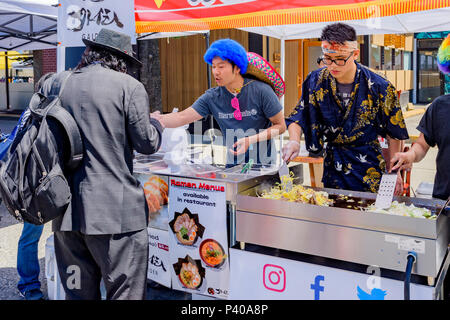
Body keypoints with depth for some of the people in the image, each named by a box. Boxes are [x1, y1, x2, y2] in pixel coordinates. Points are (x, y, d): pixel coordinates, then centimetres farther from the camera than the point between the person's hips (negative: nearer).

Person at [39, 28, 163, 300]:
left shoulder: (55, 84, 8)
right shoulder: (129, 87, -6)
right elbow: (147, 143, -3)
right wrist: (156, 123, 17)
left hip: (66, 212, 6)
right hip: (116, 211, -5)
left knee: (78, 293, 17)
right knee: (126, 294, 5)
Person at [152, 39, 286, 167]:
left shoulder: (261, 91, -9)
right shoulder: (212, 97, 0)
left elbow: (280, 126, -4)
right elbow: (182, 117, -4)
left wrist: (250, 140, -16)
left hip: (263, 164, -3)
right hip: (232, 165, 4)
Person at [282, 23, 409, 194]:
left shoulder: (379, 87, -13)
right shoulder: (316, 80, -7)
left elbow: (395, 134, -4)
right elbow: (298, 117, 0)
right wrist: (294, 140, -20)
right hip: (332, 166, 3)